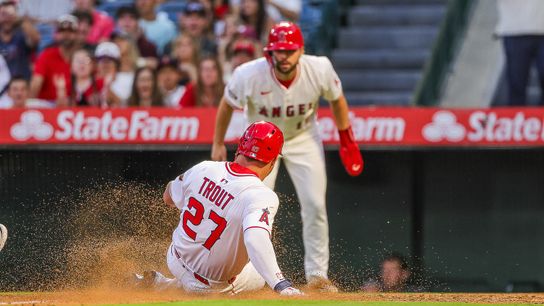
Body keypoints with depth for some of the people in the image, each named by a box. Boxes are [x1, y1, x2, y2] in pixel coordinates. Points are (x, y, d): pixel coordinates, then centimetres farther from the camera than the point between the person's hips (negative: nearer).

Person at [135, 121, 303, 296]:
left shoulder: (203, 169, -10)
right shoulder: (262, 196, -29)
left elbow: (169, 198, 9)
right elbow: (256, 240, -47)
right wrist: (282, 285, -53)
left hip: (176, 260, 6)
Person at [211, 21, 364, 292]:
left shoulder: (320, 70, -28)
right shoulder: (249, 76, -32)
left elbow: (336, 99, -5)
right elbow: (227, 105, -10)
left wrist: (347, 141, -2)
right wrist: (218, 143, -2)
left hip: (304, 138, 1)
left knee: (315, 205, -4)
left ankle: (317, 275, 8)